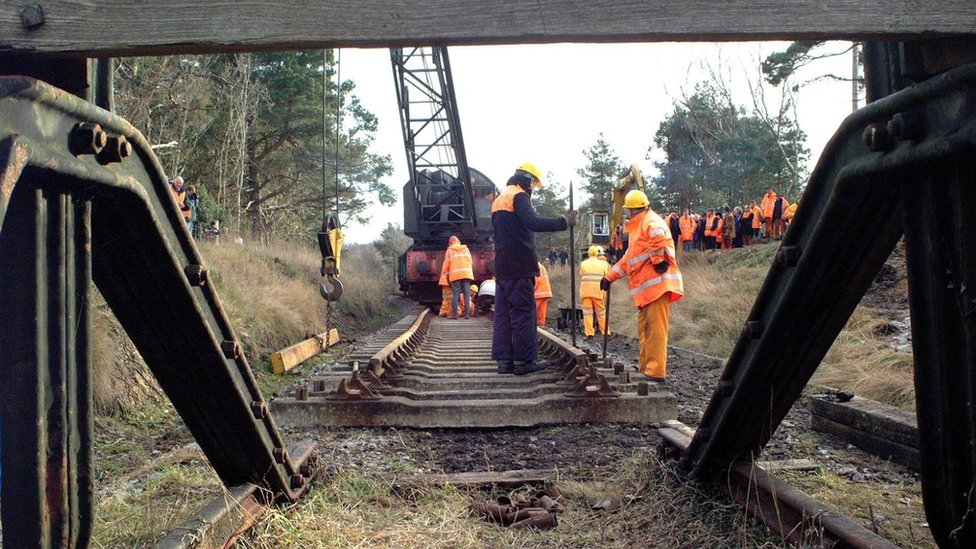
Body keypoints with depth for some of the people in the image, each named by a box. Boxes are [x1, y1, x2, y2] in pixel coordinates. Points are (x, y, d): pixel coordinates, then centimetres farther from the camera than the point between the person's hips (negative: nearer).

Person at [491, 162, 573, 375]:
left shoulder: (499, 200, 21)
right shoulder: (519, 196, -8)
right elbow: (533, 223, -25)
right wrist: (564, 222, -24)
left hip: (502, 267, 9)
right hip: (519, 267, -9)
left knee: (503, 312, 7)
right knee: (523, 312, -6)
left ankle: (504, 359, 8)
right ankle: (524, 360, -5)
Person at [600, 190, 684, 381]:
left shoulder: (651, 221, -6)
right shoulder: (638, 226, 27)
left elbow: (659, 237, -32)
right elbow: (629, 258, 32)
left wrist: (658, 260, -22)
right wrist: (609, 277, 29)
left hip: (657, 283, -10)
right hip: (647, 287, 10)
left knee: (655, 328, -11)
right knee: (645, 328, 11)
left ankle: (656, 371, -11)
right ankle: (646, 368, 16)